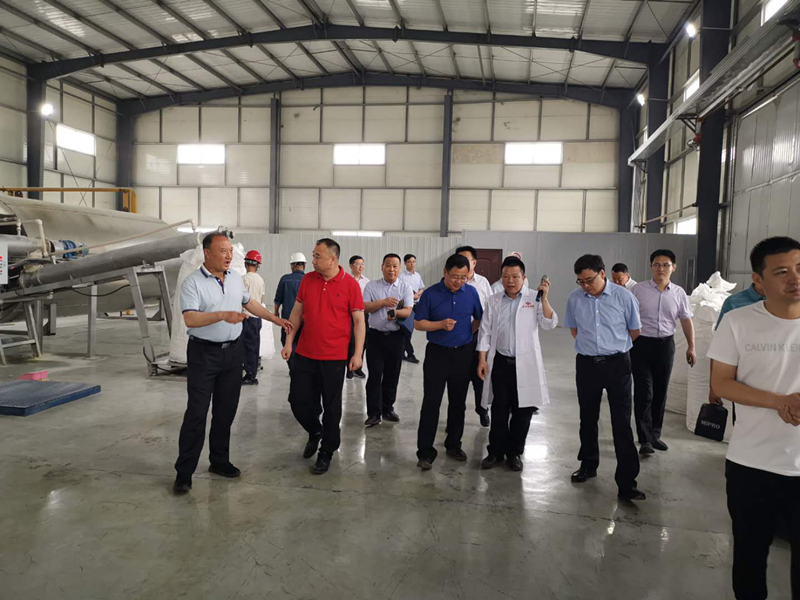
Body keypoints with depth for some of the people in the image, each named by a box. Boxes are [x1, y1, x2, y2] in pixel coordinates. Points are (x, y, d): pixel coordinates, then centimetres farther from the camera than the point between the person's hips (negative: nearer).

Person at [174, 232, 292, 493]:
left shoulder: (236, 278, 7)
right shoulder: (192, 282, -12)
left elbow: (249, 302, 22)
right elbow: (189, 319, -23)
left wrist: (276, 319, 20)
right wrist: (223, 315, -34)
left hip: (233, 352, 6)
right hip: (204, 354, -6)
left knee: (226, 411, 11)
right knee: (196, 413, -4)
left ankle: (219, 461, 25)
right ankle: (184, 471, 6)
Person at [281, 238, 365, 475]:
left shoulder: (350, 284, -9)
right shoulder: (307, 280, 3)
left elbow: (358, 320, -6)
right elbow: (297, 312, 10)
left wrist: (358, 353, -9)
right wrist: (288, 342, 6)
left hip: (334, 357, -4)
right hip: (304, 354, 4)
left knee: (331, 406, 7)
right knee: (298, 399, 8)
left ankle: (327, 451, 24)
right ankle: (315, 432, 36)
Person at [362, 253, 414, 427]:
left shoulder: (405, 288, 3)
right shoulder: (371, 286, 3)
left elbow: (408, 311, -8)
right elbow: (364, 307, -6)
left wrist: (396, 313, -29)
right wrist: (383, 302, -17)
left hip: (395, 336, 1)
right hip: (375, 335, -1)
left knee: (392, 375, 9)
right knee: (375, 375, -4)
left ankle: (387, 409, 23)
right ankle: (374, 413, 1)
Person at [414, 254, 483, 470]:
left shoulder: (471, 293, 1)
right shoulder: (430, 294, -7)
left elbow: (479, 319, 15)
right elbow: (418, 323, -7)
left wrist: (467, 334, 4)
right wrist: (441, 325, -20)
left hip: (462, 354, 3)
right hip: (437, 354, -3)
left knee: (458, 403, 12)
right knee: (431, 403, -3)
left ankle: (454, 445, 27)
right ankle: (425, 452, 4)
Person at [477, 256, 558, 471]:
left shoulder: (534, 299, 0)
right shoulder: (494, 301, 6)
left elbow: (549, 324, -11)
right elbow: (485, 332, 6)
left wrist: (544, 298, -19)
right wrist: (482, 359, 0)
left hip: (525, 363, -1)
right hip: (500, 362, 1)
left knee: (522, 411, 6)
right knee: (499, 410, 6)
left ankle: (515, 452, 21)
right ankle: (496, 451, 19)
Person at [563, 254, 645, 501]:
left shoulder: (624, 297, -10)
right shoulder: (574, 299, -4)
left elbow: (634, 330, 4)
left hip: (617, 363, -3)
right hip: (586, 364, 3)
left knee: (622, 423, -4)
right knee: (587, 419, 16)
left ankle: (627, 483, 2)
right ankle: (588, 465, 35)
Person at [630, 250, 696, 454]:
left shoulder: (679, 293, 5)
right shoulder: (638, 289, -4)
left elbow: (686, 321, 10)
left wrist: (691, 347, 5)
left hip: (665, 345, 4)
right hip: (641, 343, -3)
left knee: (660, 392, 12)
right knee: (644, 392, -5)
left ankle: (655, 434, 25)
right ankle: (645, 439, -1)